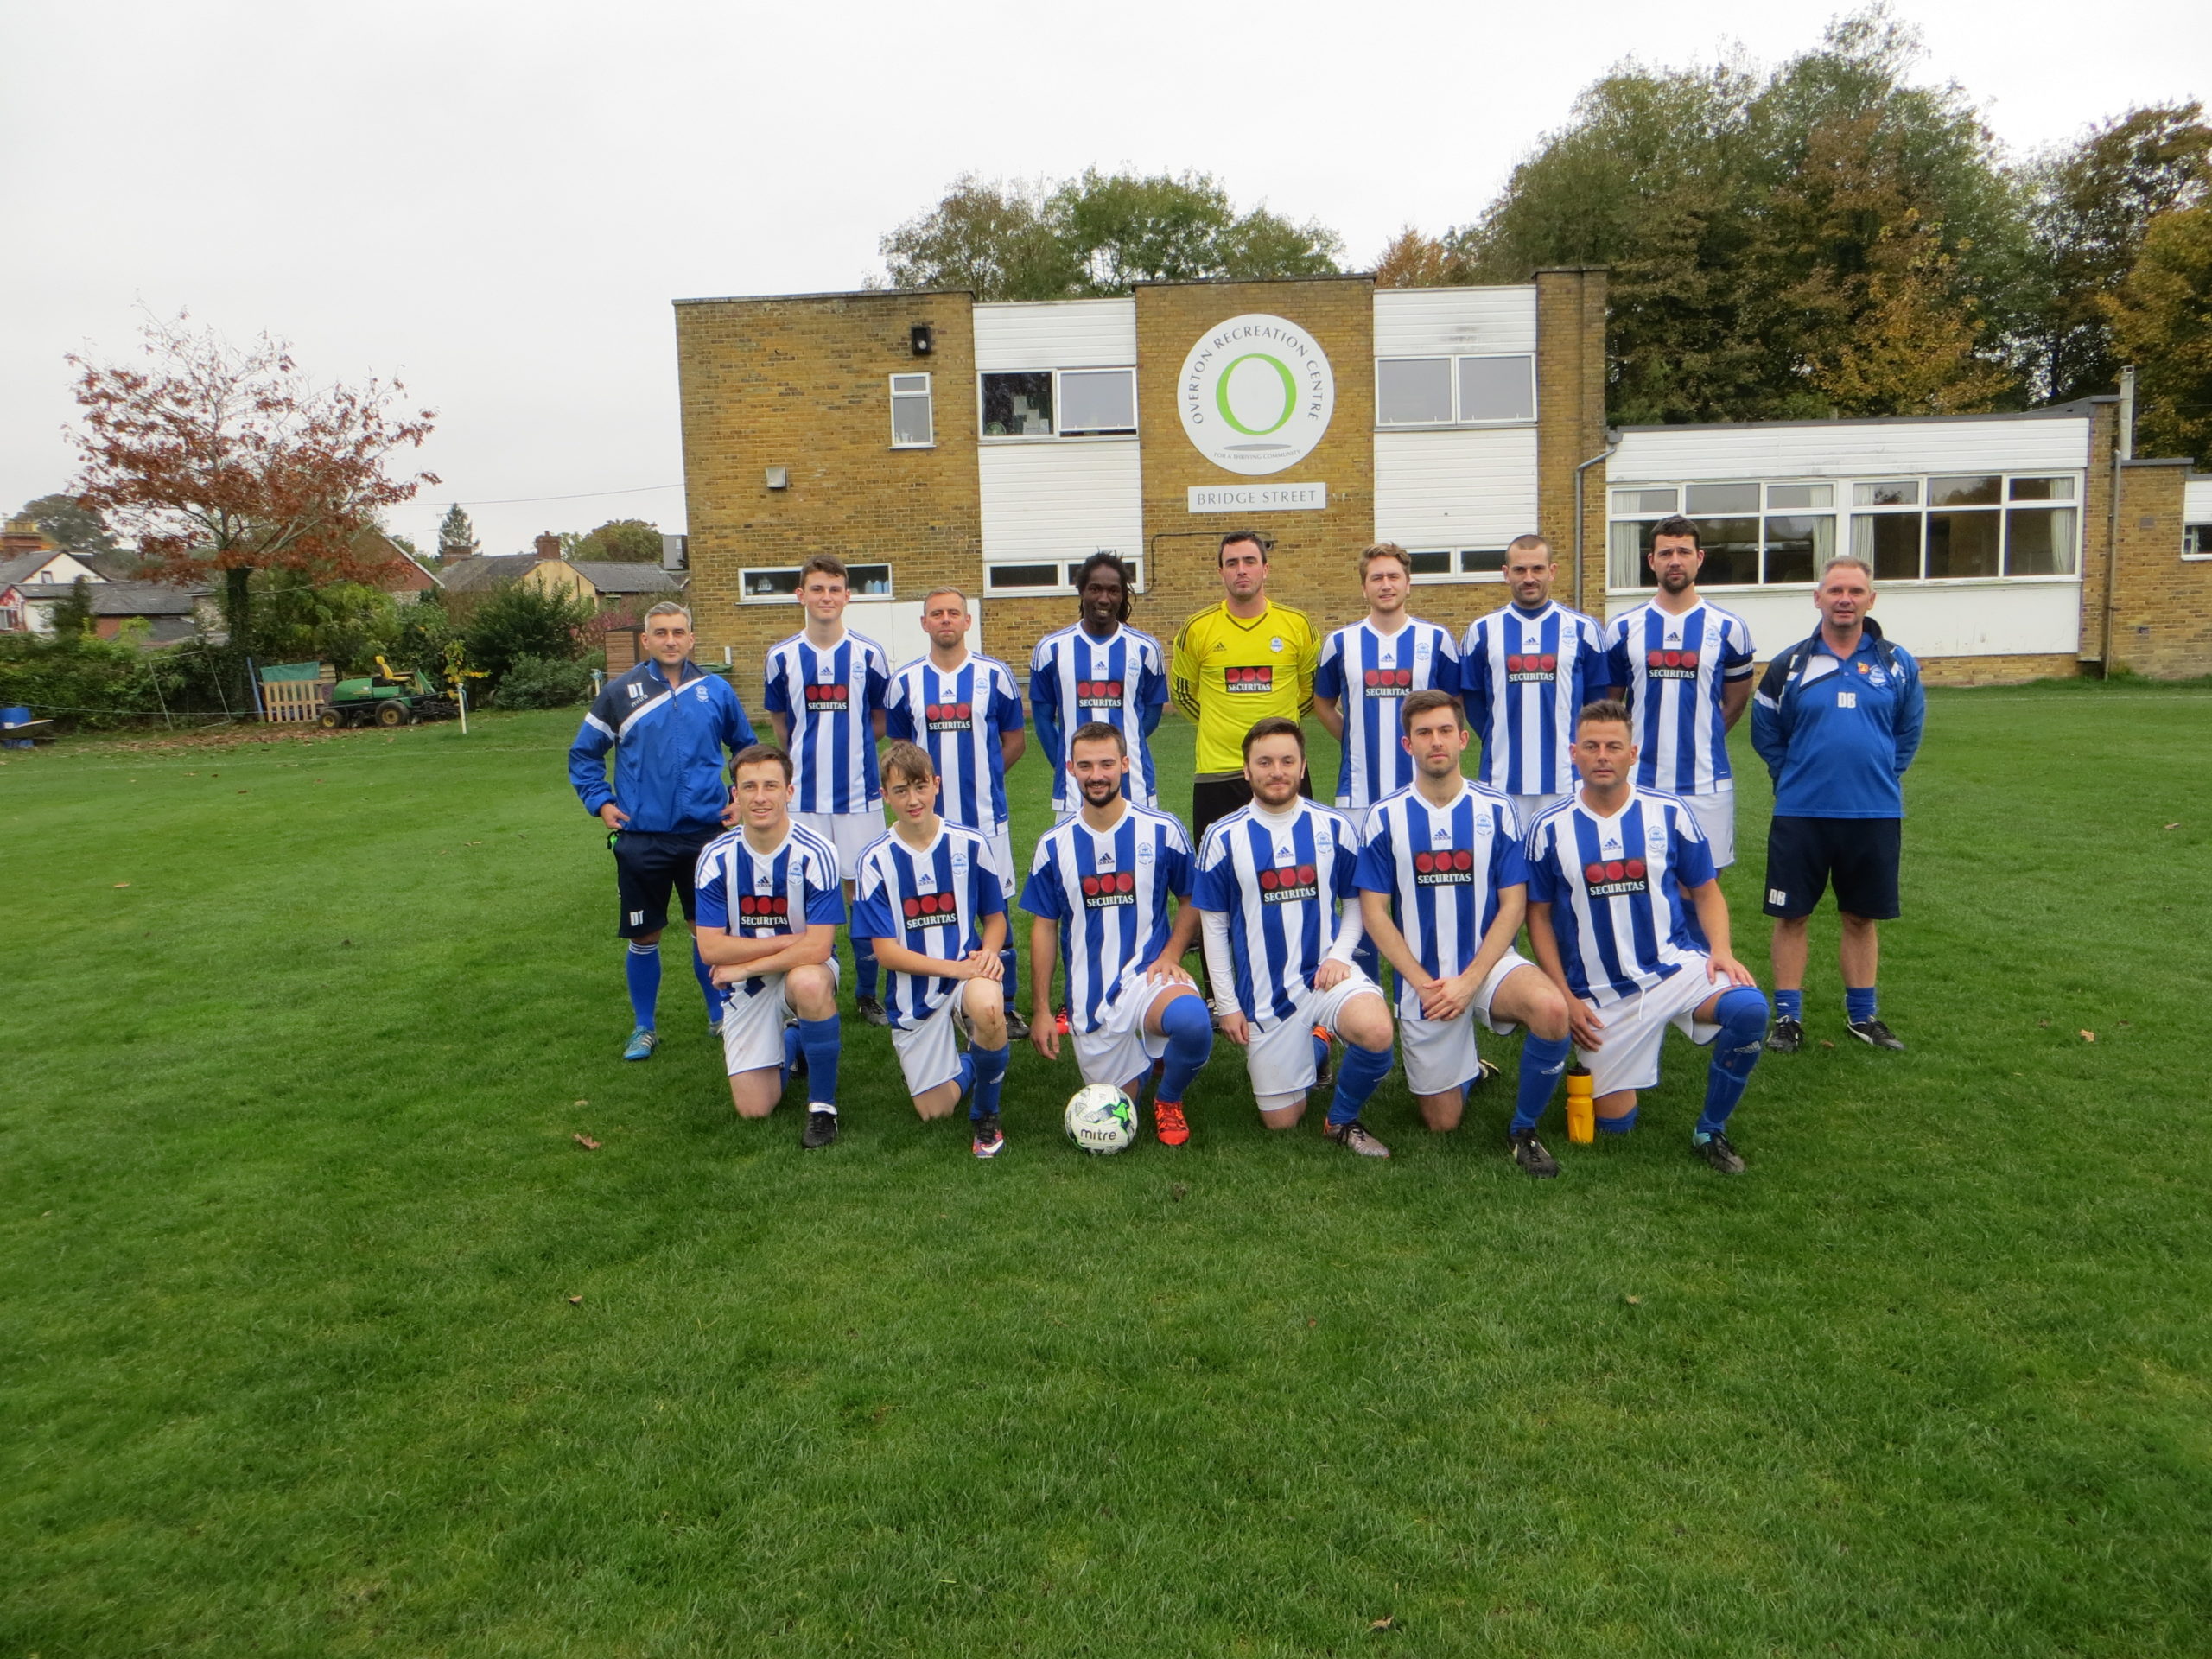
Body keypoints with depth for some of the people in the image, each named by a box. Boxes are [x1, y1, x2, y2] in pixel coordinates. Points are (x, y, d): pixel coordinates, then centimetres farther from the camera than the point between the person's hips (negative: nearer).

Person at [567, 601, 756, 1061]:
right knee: (643, 936, 8)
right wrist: (600, 803, -2)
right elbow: (583, 755, 9)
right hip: (642, 838, -1)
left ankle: (720, 1015, 27)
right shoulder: (620, 693, -1)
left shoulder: (716, 690, 3)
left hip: (706, 833, 1)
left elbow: (746, 747, 17)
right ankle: (644, 1027, 24)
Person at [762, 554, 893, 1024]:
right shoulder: (782, 656, 2)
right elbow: (780, 722, 14)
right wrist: (807, 757, 9)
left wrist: (847, 743, 3)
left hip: (859, 793, -1)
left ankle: (867, 994, 18)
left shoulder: (869, 654, -1)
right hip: (803, 796, 1)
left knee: (862, 889, 5)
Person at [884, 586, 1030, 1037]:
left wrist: (980, 775, 3)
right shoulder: (905, 681, 4)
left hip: (986, 815, -1)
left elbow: (1015, 739, 9)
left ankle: (1005, 1008, 14)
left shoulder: (994, 675, 1)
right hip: (929, 818, 1)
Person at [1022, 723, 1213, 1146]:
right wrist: (1040, 1011, 5)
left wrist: (1171, 955, -9)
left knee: (1192, 1021, -35)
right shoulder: (1055, 845, 2)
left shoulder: (1162, 831, -3)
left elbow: (1190, 900, 8)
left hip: (1149, 975, -2)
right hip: (1090, 995, 2)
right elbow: (1044, 927, 7)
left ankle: (1169, 1099, -1)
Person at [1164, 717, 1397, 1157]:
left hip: (1324, 975, 0)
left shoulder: (1333, 827, 0)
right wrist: (1227, 1005, 0)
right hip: (1263, 996, 0)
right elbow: (1213, 925, 2)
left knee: (1376, 1033, -33)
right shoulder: (1224, 838, -4)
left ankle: (1343, 1120, -2)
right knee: (1281, 1121, 5)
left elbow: (1356, 901, 10)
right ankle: (1313, 1047, 37)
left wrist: (1340, 954, -8)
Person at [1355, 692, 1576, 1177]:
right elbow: (1374, 911, -3)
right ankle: (1466, 1067, 40)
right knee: (1442, 1123, 4)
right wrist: (1423, 984, -12)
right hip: (1422, 982, 0)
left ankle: (1523, 1131, -8)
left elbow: (1513, 905, -4)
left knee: (1551, 1010, -33)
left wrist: (1469, 981, -14)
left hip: (1488, 963, 0)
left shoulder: (1495, 809, -2)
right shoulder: (1386, 816, -3)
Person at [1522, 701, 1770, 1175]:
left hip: (1676, 966, 0)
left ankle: (1711, 1132, -8)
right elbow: (1539, 916, 2)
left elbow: (1706, 891, 7)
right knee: (1614, 1123, 3)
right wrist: (1565, 997, -5)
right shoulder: (1550, 828, -3)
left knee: (1749, 1009, -31)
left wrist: (1720, 951, -12)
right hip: (1601, 994, 0)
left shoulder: (1669, 813, -2)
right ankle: (1588, 1064, 39)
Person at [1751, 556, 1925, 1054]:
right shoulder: (1789, 665, -2)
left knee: (1861, 917, 11)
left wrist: (1882, 775, 10)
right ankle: (1787, 1017, 13)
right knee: (1791, 916, 3)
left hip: (1875, 814, 1)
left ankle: (1862, 1014, 24)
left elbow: (1909, 731, 15)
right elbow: (1766, 733, 8)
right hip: (1801, 814, -1)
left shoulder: (1897, 666, 2)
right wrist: (1796, 777, 7)